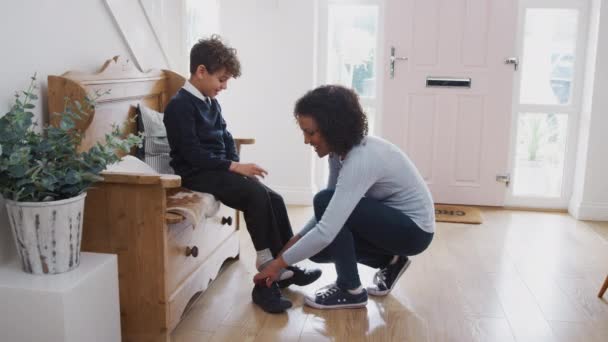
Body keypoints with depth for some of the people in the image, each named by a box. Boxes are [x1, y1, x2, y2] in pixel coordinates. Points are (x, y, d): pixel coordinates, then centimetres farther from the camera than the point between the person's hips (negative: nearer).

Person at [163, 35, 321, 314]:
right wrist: (235, 167, -22)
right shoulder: (180, 106, -12)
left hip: (220, 172, 8)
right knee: (258, 194, -27)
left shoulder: (211, 103, 15)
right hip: (198, 175, -8)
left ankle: (284, 267, -6)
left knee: (273, 199, -11)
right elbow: (193, 154, -19)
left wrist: (237, 166, -1)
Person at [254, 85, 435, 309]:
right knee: (317, 246, -1)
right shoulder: (341, 151, -4)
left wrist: (279, 263, -26)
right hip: (391, 218, 9)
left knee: (324, 201, -24)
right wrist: (297, 239, -3)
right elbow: (332, 210, 5)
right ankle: (390, 262, 15)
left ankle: (350, 290, -10)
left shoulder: (360, 160, -32)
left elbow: (326, 232, -36)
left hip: (413, 229, -9)